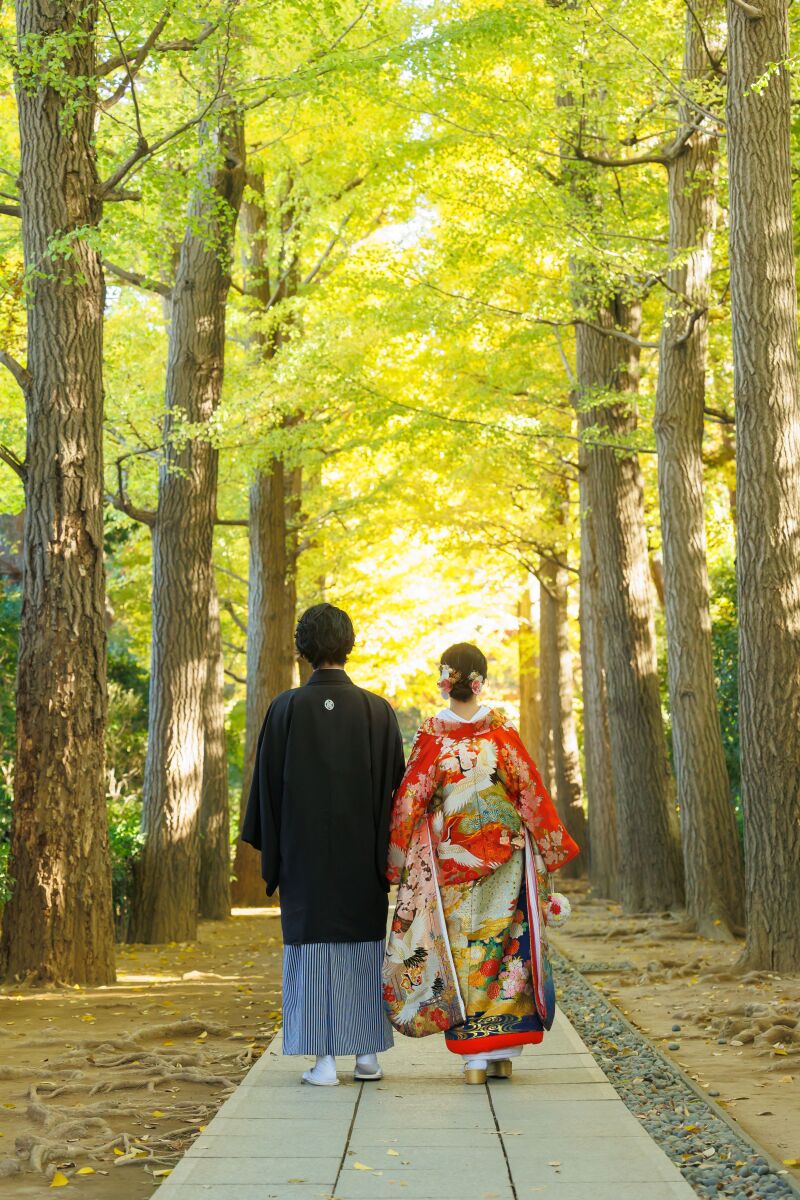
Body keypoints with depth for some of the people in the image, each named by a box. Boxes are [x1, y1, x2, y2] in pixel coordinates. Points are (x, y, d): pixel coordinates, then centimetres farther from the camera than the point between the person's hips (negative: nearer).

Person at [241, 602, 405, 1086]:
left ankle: (325, 1059, 4)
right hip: (363, 853, 1)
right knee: (364, 946, 11)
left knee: (313, 945, 4)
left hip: (303, 851, -1)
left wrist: (270, 848, 7)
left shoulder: (286, 709, -5)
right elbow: (394, 785, 0)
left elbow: (267, 784, -2)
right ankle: (368, 1053, 15)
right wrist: (388, 848, 8)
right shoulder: (377, 710, -3)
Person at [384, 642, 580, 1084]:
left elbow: (410, 799, -3)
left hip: (451, 856, 0)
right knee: (507, 941, 8)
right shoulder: (501, 730, -4)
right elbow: (531, 790, 0)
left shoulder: (432, 735, -6)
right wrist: (554, 845, 10)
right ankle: (504, 1052, 11)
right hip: (506, 851, 1)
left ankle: (475, 1057, 6)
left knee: (464, 947, 5)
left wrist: (398, 858, 7)